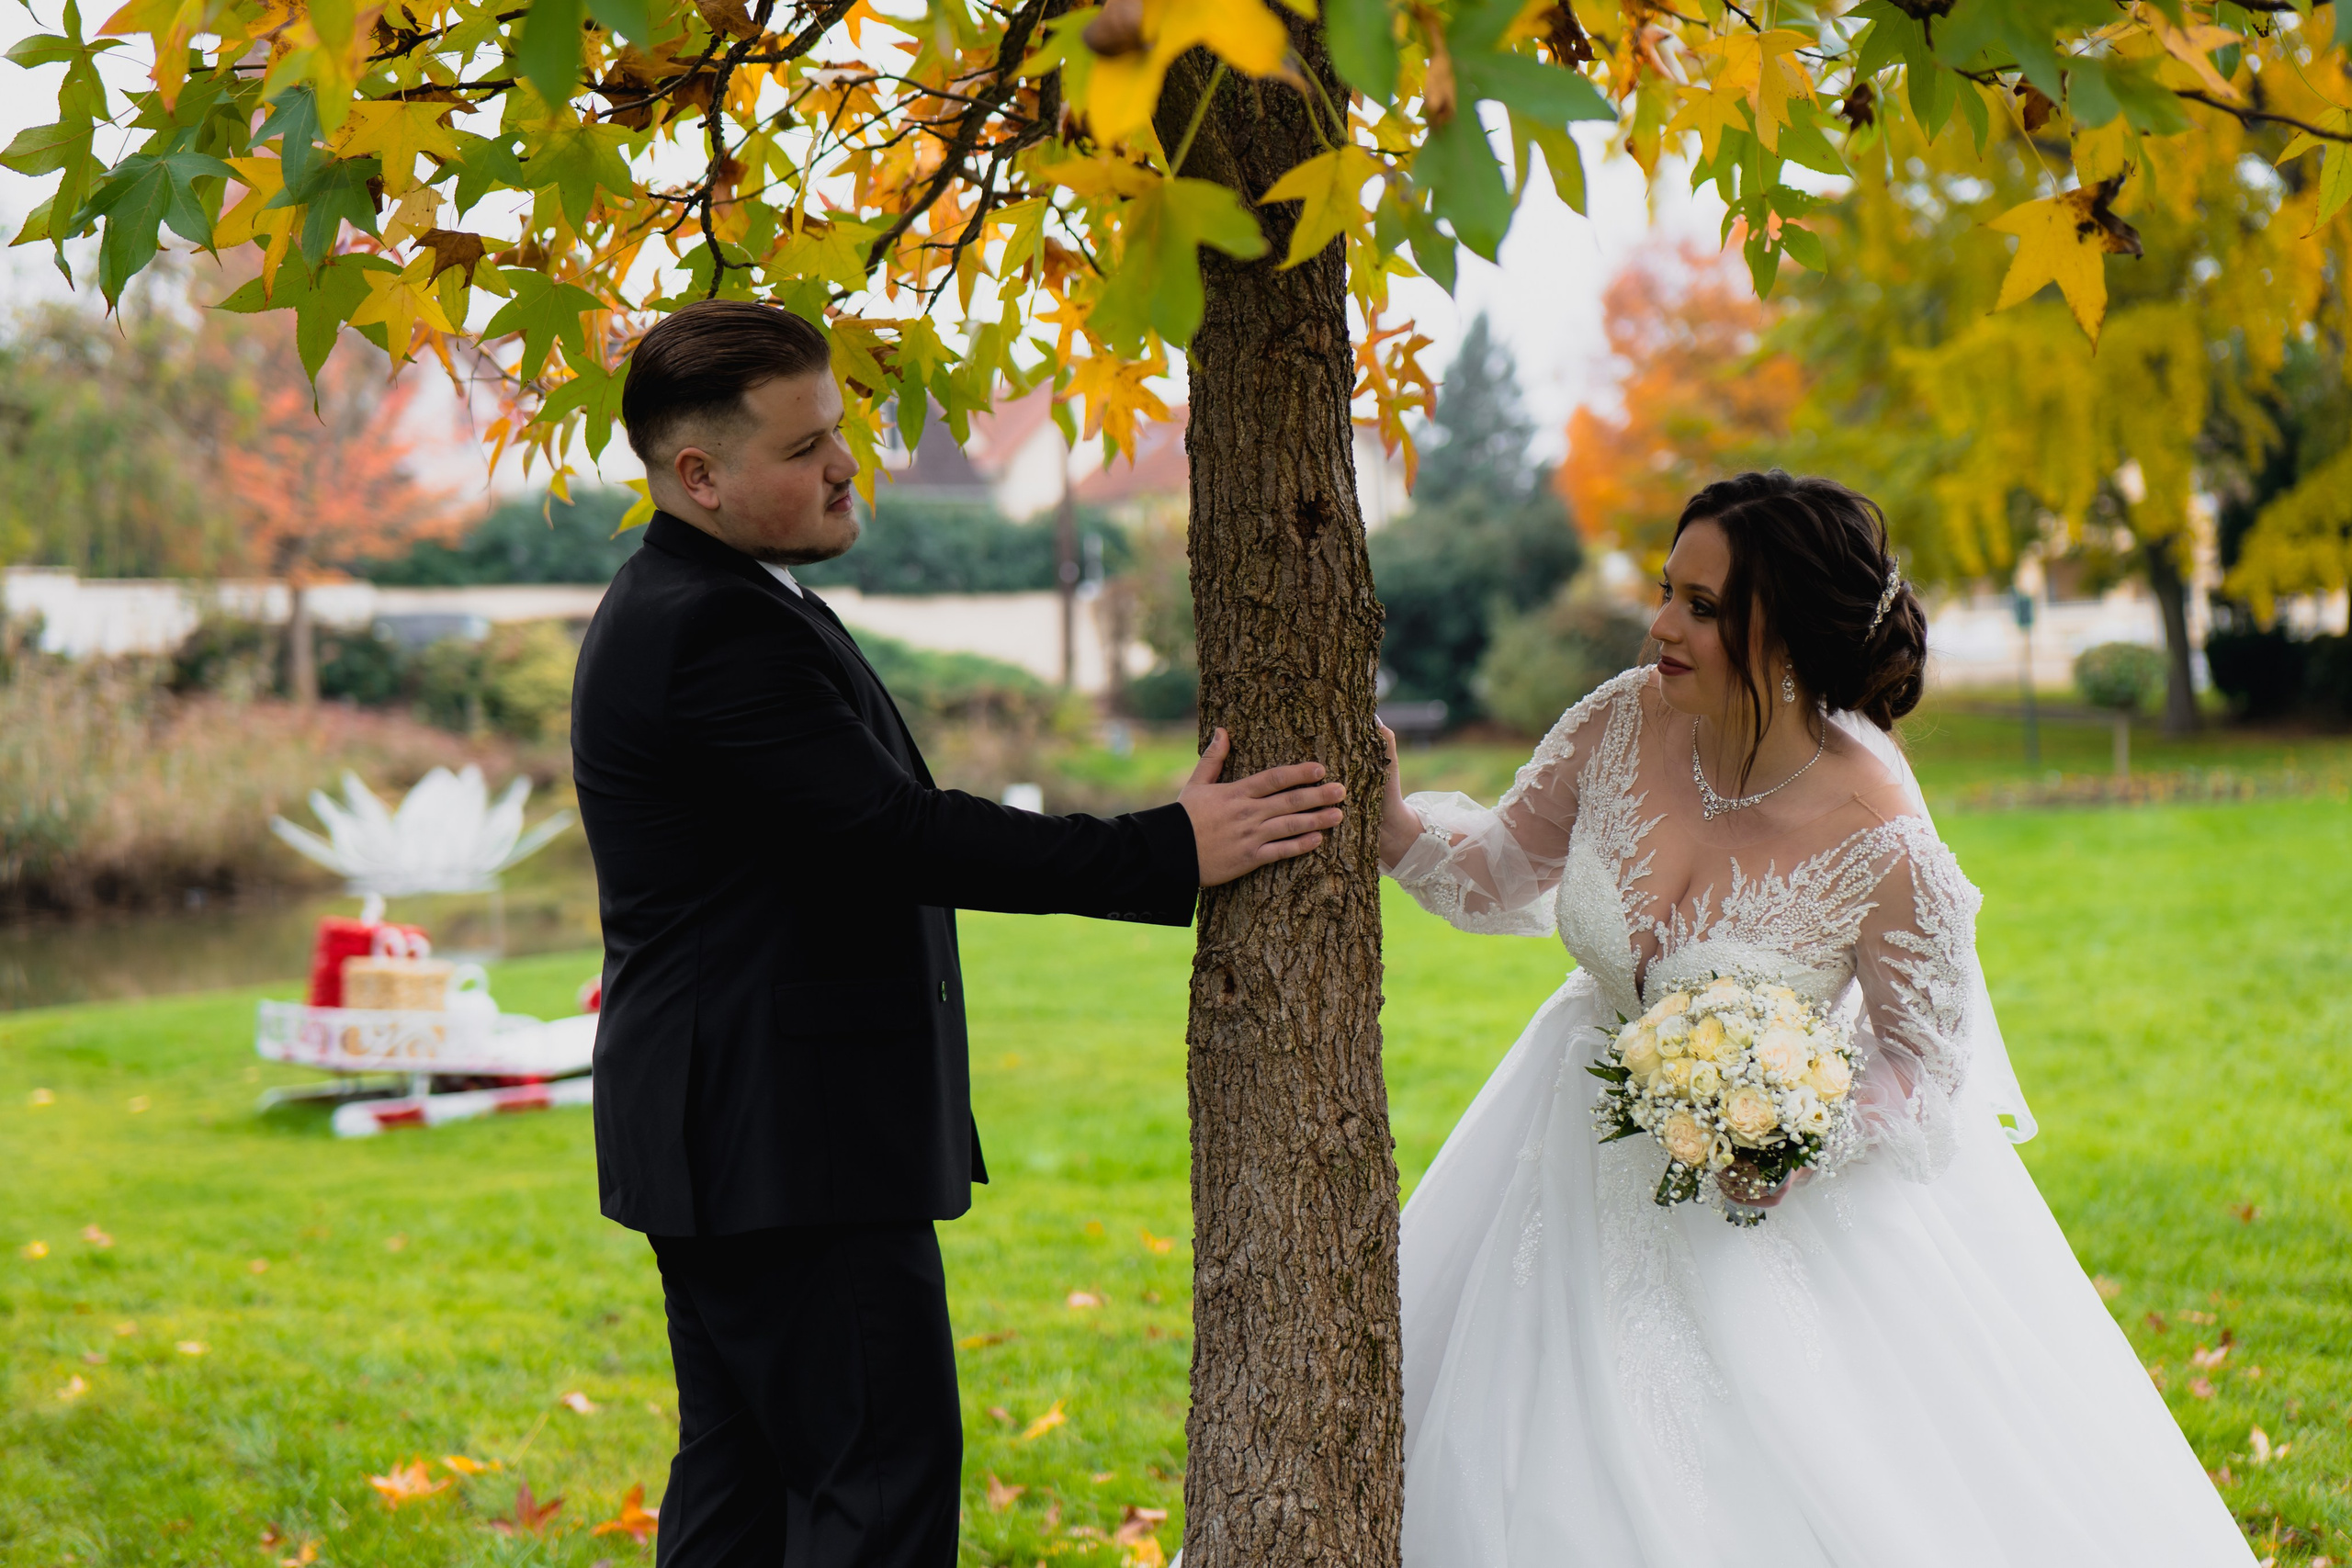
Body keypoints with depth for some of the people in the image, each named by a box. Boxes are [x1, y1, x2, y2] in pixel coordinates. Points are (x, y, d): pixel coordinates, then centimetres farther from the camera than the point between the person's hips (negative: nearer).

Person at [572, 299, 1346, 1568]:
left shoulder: (675, 609, 16)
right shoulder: (724, 630, -19)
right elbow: (902, 833, -24)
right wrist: (1170, 852, -21)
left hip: (719, 1134, 11)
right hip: (791, 1143, -11)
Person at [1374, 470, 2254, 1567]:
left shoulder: (1882, 849, -28)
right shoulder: (1625, 722, -17)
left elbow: (1925, 1060, -12)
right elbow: (1509, 874, 0)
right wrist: (1396, 826, -17)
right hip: (1593, 1156, 4)